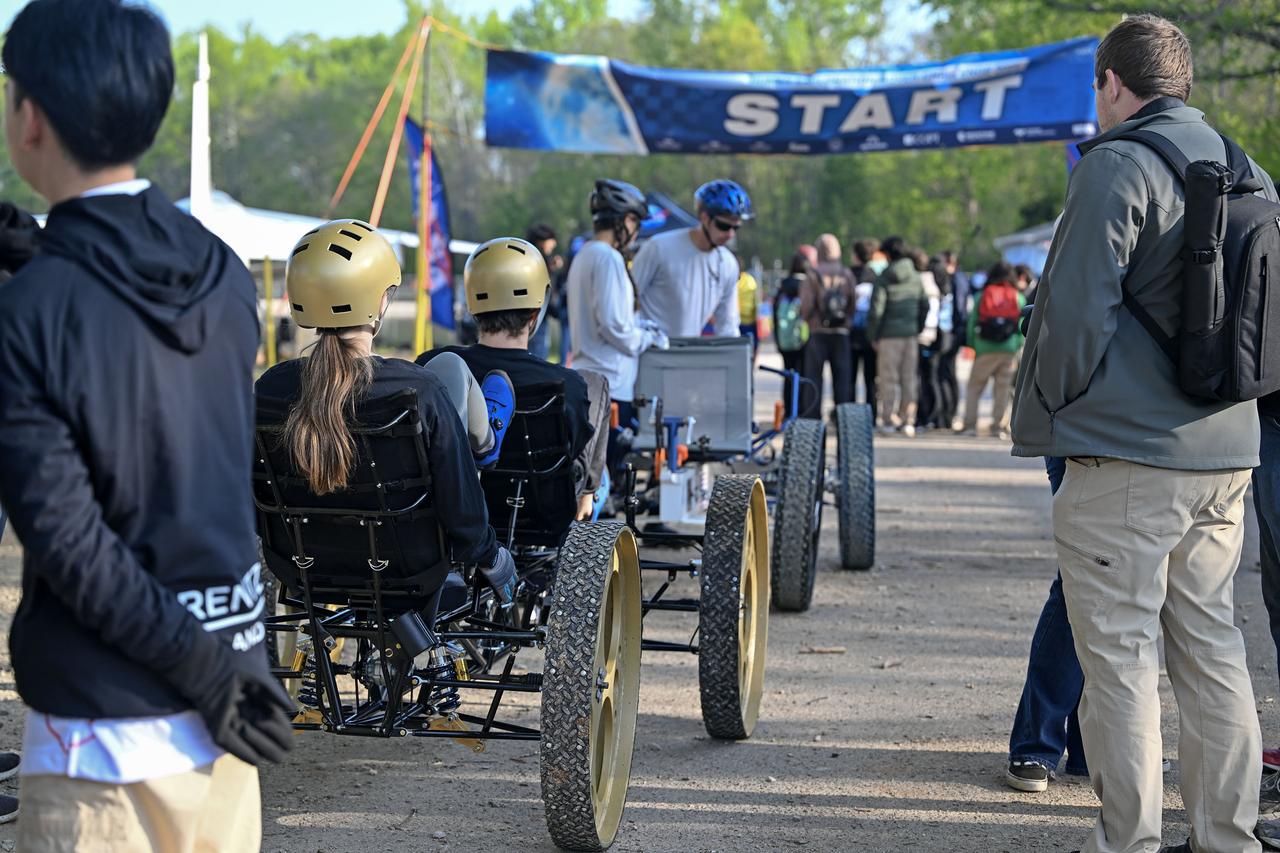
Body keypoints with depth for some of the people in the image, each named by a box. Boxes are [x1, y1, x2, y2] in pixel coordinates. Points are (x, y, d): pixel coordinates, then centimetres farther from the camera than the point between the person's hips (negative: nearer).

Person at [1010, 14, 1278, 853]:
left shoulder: (1117, 167, -11)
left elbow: (1078, 309, -15)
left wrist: (1049, 407, -2)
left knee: (1121, 657, -1)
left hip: (1124, 455, -8)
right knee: (1212, 650, 13)